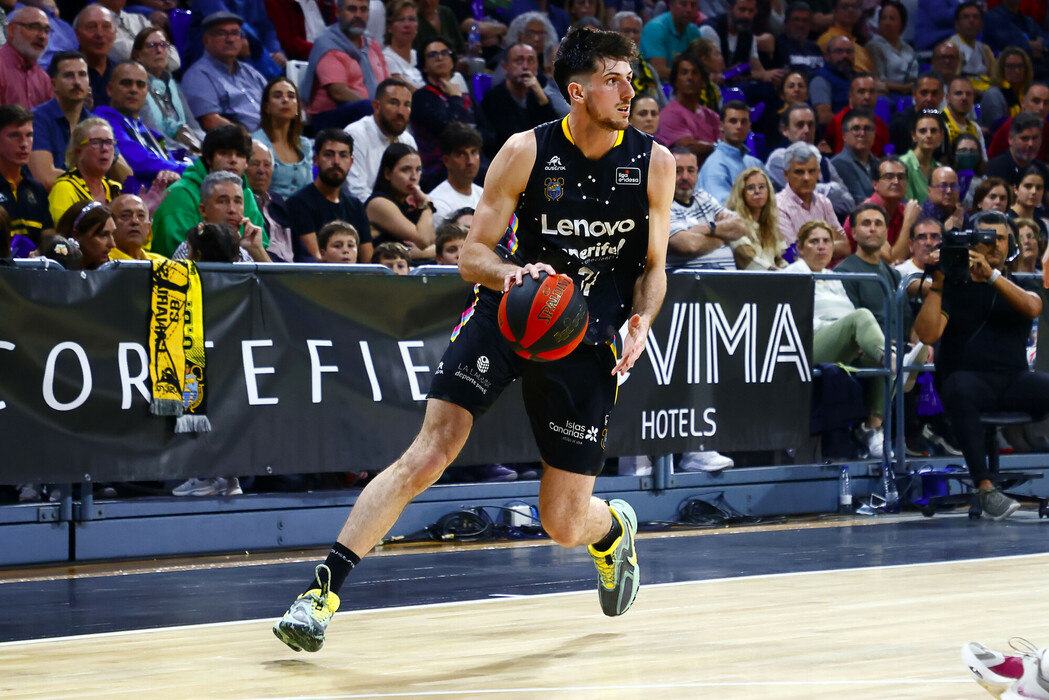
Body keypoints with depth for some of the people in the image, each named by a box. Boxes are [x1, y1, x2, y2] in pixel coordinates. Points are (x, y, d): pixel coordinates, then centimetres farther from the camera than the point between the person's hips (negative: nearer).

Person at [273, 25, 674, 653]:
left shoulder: (654, 163, -2)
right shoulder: (526, 152, -7)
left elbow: (653, 265, 10)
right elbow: (472, 255, -3)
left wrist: (642, 319, -10)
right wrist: (510, 272, -25)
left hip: (585, 340, 1)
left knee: (565, 525, 3)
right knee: (429, 454, -19)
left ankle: (613, 529, 41)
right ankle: (326, 590, -15)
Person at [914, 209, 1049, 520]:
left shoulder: (1019, 286, 19)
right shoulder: (954, 286, 11)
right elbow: (928, 334, -3)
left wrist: (992, 274, -15)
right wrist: (937, 283, -9)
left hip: (1013, 379, 3)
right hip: (967, 376, -3)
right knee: (960, 390, -39)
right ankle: (985, 488, -42)